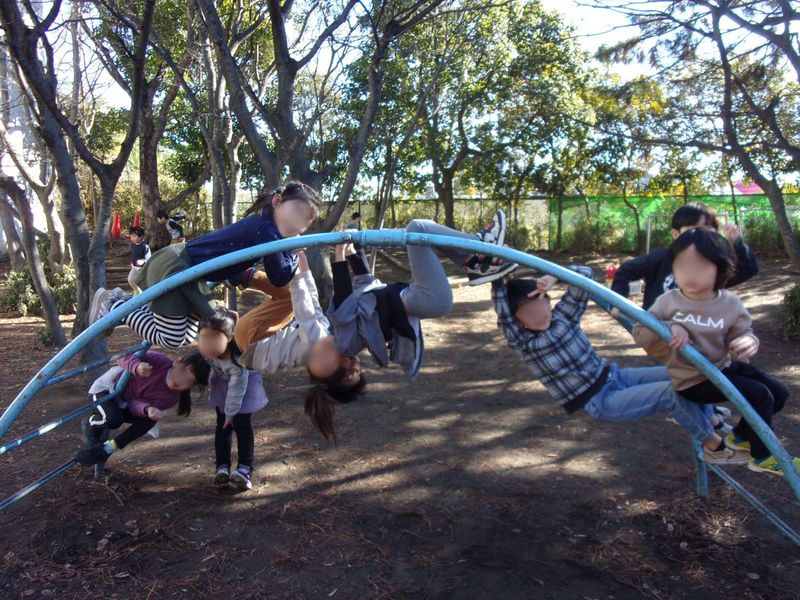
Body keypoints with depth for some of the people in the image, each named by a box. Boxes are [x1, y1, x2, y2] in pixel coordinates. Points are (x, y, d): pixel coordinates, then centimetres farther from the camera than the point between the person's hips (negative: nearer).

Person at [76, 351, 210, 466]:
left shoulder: (172, 398, -22)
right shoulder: (160, 361, -32)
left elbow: (135, 403, -25)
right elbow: (124, 358, -23)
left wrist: (148, 409, -49)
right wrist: (137, 367, -47)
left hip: (125, 405, 3)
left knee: (150, 419, -24)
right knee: (113, 419, -31)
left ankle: (105, 449, -13)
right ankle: (90, 423, 4)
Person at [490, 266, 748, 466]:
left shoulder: (563, 316, 0)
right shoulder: (521, 342, -12)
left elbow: (584, 273, -5)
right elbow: (502, 310, -28)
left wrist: (553, 277, -20)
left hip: (613, 375, 7)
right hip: (600, 402, -6)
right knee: (671, 392, -19)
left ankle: (708, 421, 27)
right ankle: (715, 447, 2)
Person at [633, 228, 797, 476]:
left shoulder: (731, 303, -9)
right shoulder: (668, 302, -16)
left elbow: (742, 333, -4)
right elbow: (640, 333, -11)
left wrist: (748, 342, -29)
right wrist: (669, 328, -30)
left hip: (723, 366, 6)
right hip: (692, 380, -6)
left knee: (779, 391, 10)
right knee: (760, 394, -16)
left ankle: (741, 435, 33)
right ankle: (761, 457, 7)